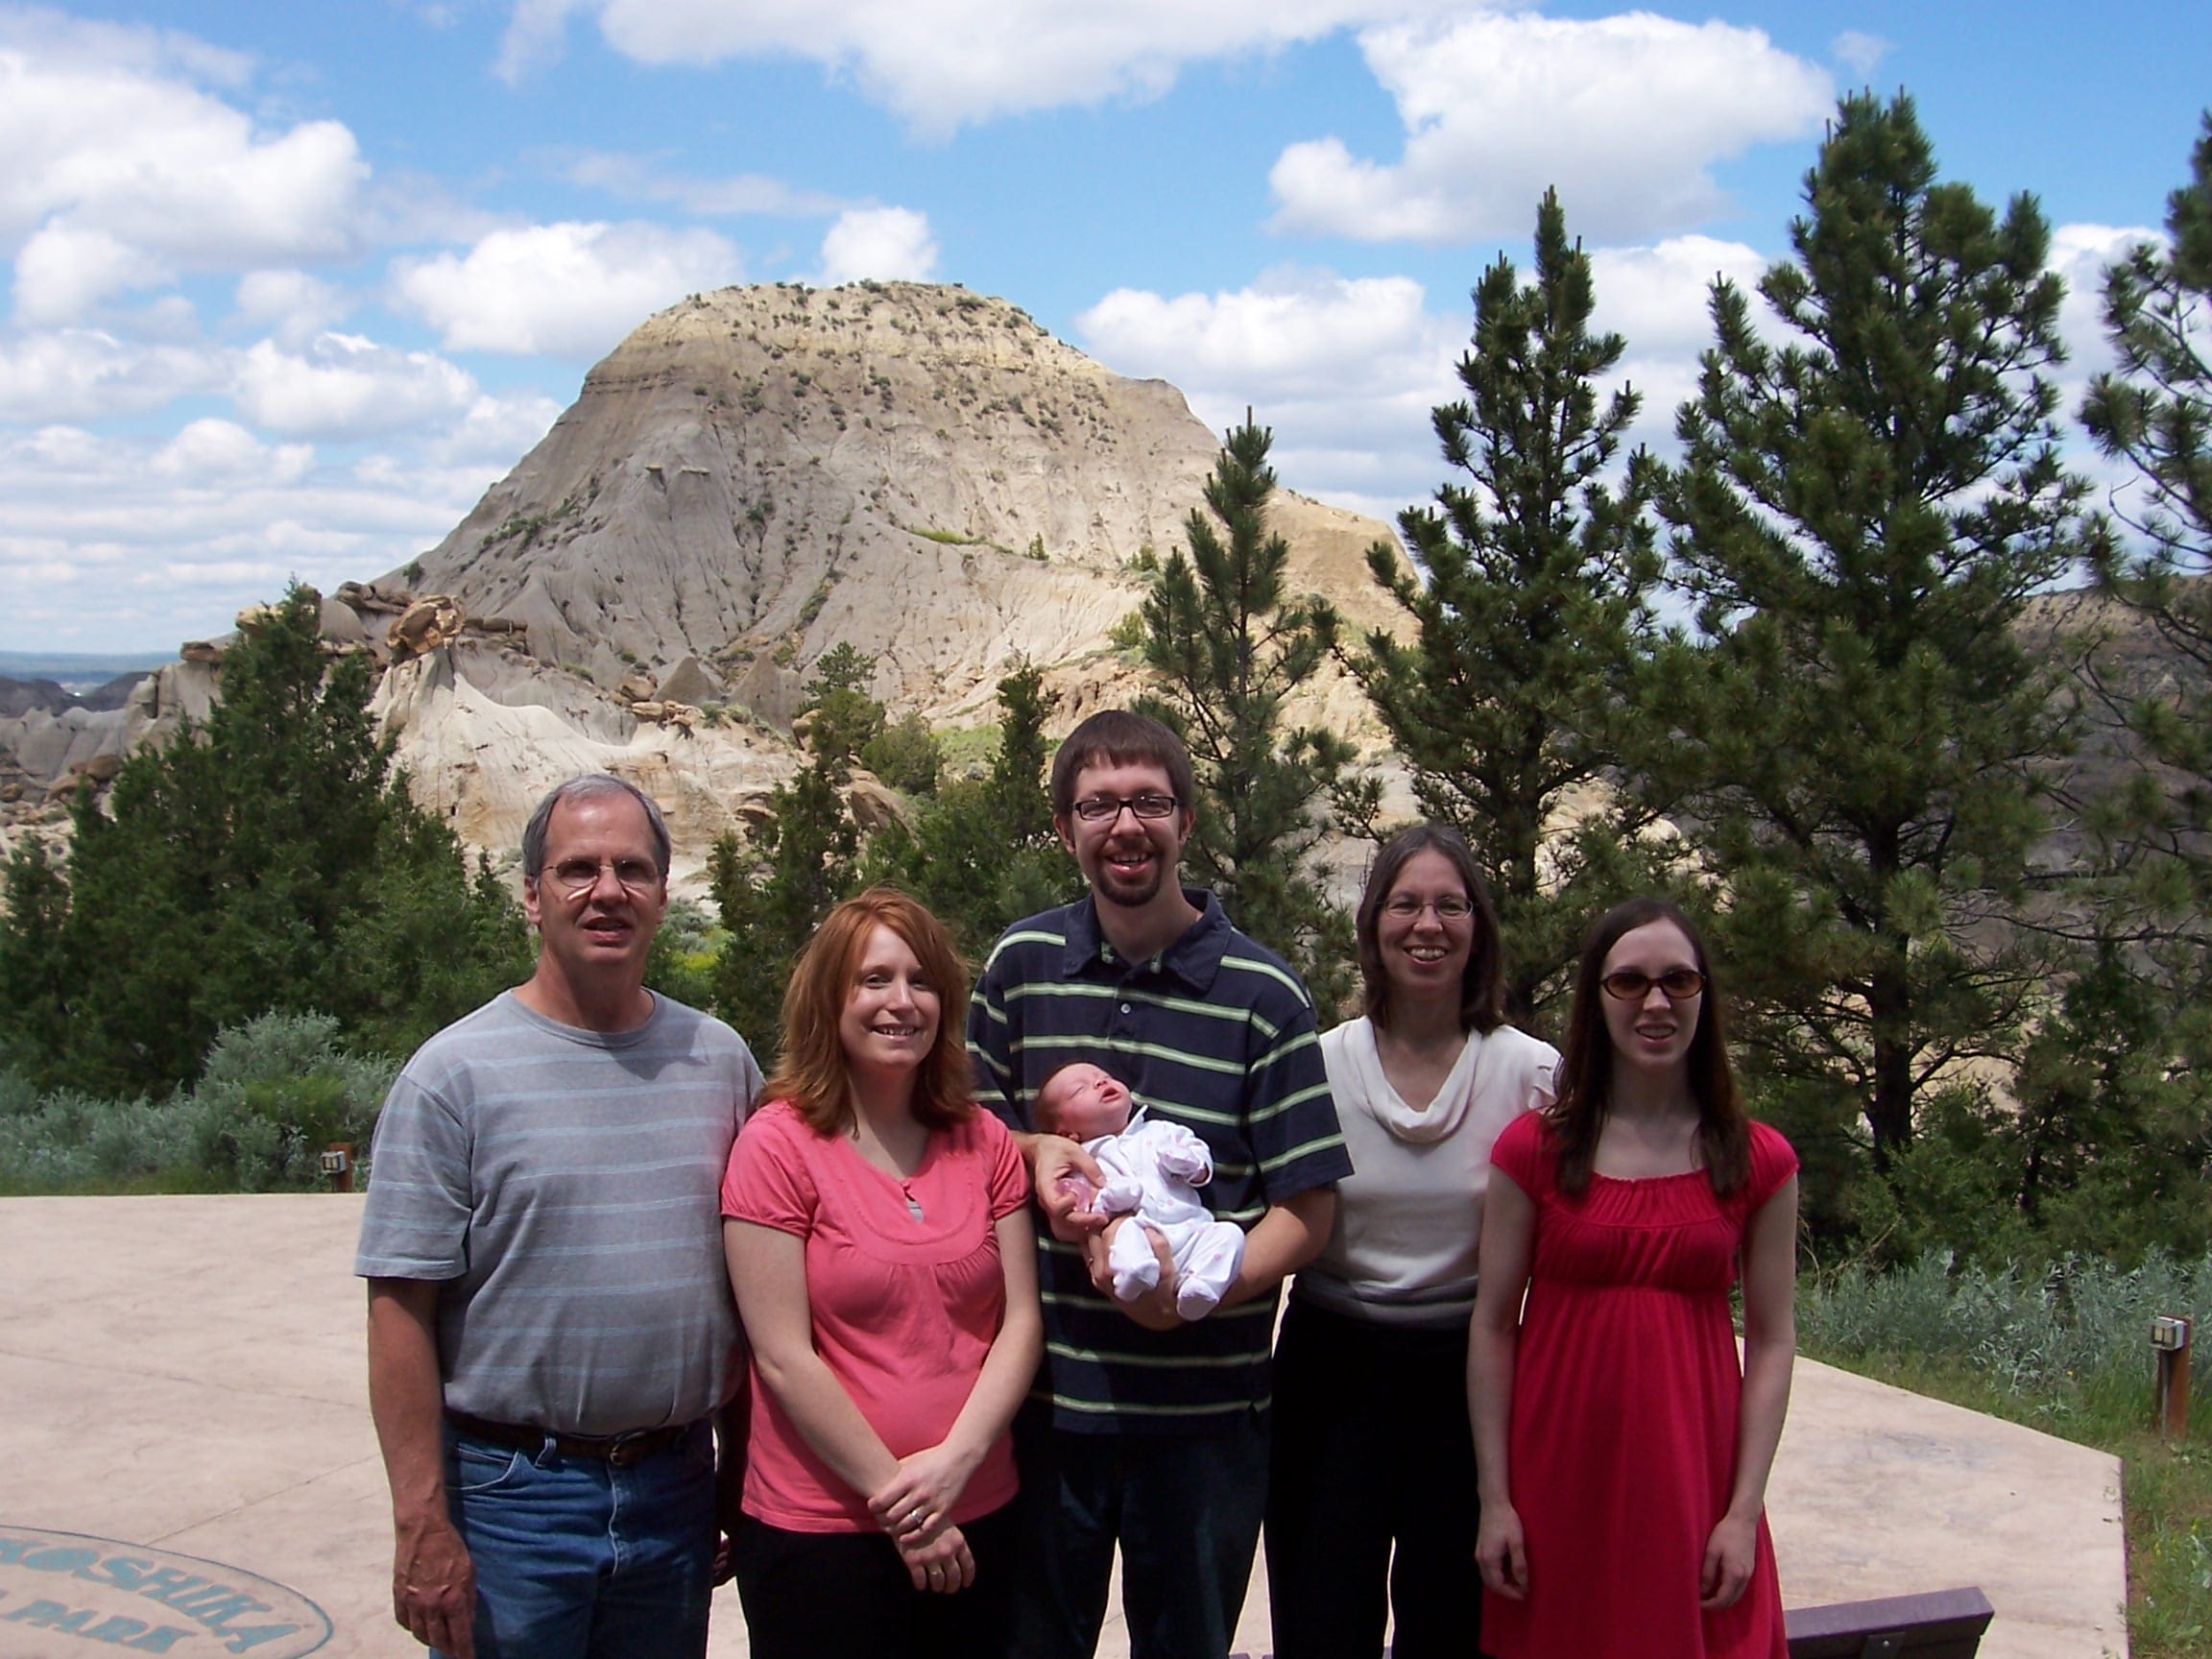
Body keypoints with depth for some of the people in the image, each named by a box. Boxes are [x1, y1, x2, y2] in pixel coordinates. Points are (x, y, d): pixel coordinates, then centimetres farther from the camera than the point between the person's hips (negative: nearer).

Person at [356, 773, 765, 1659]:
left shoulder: (720, 1060, 5)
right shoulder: (456, 1073, -7)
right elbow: (401, 1307, -10)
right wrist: (424, 1527, -14)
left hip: (678, 1486, 4)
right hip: (514, 1493, -4)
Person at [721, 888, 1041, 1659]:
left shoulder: (984, 1142, 6)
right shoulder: (778, 1145, -8)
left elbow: (1021, 1320, 2)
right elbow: (783, 1358, -12)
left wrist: (953, 1462, -12)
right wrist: (896, 1497, -13)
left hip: (978, 1519, 4)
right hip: (821, 1530, -4)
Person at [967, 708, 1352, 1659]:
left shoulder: (1262, 994, -5)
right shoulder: (1020, 965, 2)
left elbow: (1306, 1209, -6)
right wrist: (1033, 1154, -10)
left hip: (1202, 1409, -2)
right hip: (1044, 1392, 2)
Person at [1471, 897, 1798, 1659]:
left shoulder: (1759, 1162, 1)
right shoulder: (1535, 1150, -1)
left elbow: (1771, 1339, 2)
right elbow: (1493, 1326, -1)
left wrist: (1744, 1512, -4)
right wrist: (1494, 1499, -4)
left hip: (1691, 1477, 1)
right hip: (1557, 1485, 0)